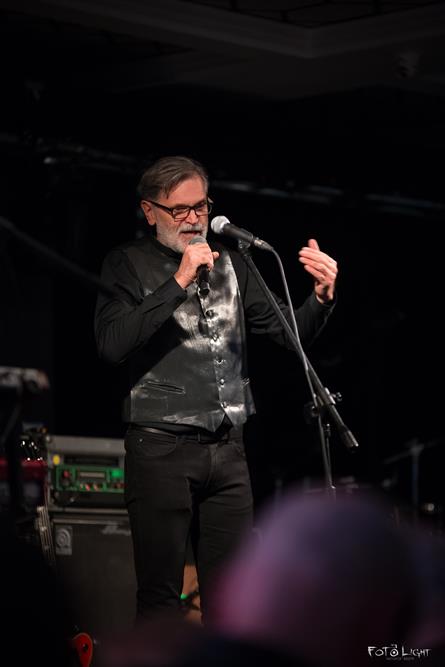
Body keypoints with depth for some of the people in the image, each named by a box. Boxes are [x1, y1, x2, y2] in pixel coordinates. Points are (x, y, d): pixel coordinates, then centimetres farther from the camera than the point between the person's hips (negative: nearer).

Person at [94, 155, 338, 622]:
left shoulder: (227, 262, 14)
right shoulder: (128, 264, 1)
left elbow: (287, 334, 15)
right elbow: (112, 344, -16)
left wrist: (322, 298, -5)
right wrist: (179, 282, -17)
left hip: (228, 449, 4)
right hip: (162, 448, -4)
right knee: (160, 594, -2)